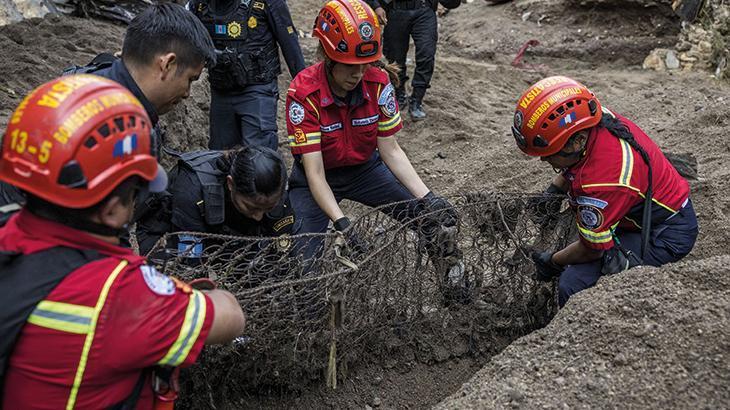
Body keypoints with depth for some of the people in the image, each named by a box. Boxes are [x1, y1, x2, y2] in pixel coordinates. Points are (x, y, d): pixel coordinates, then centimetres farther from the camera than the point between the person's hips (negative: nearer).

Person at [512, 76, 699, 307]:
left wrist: (552, 262, -3)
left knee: (574, 284, -23)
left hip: (664, 236, -10)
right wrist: (552, 192, 6)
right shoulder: (597, 117, -12)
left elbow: (593, 249, -21)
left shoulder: (603, 182, -37)